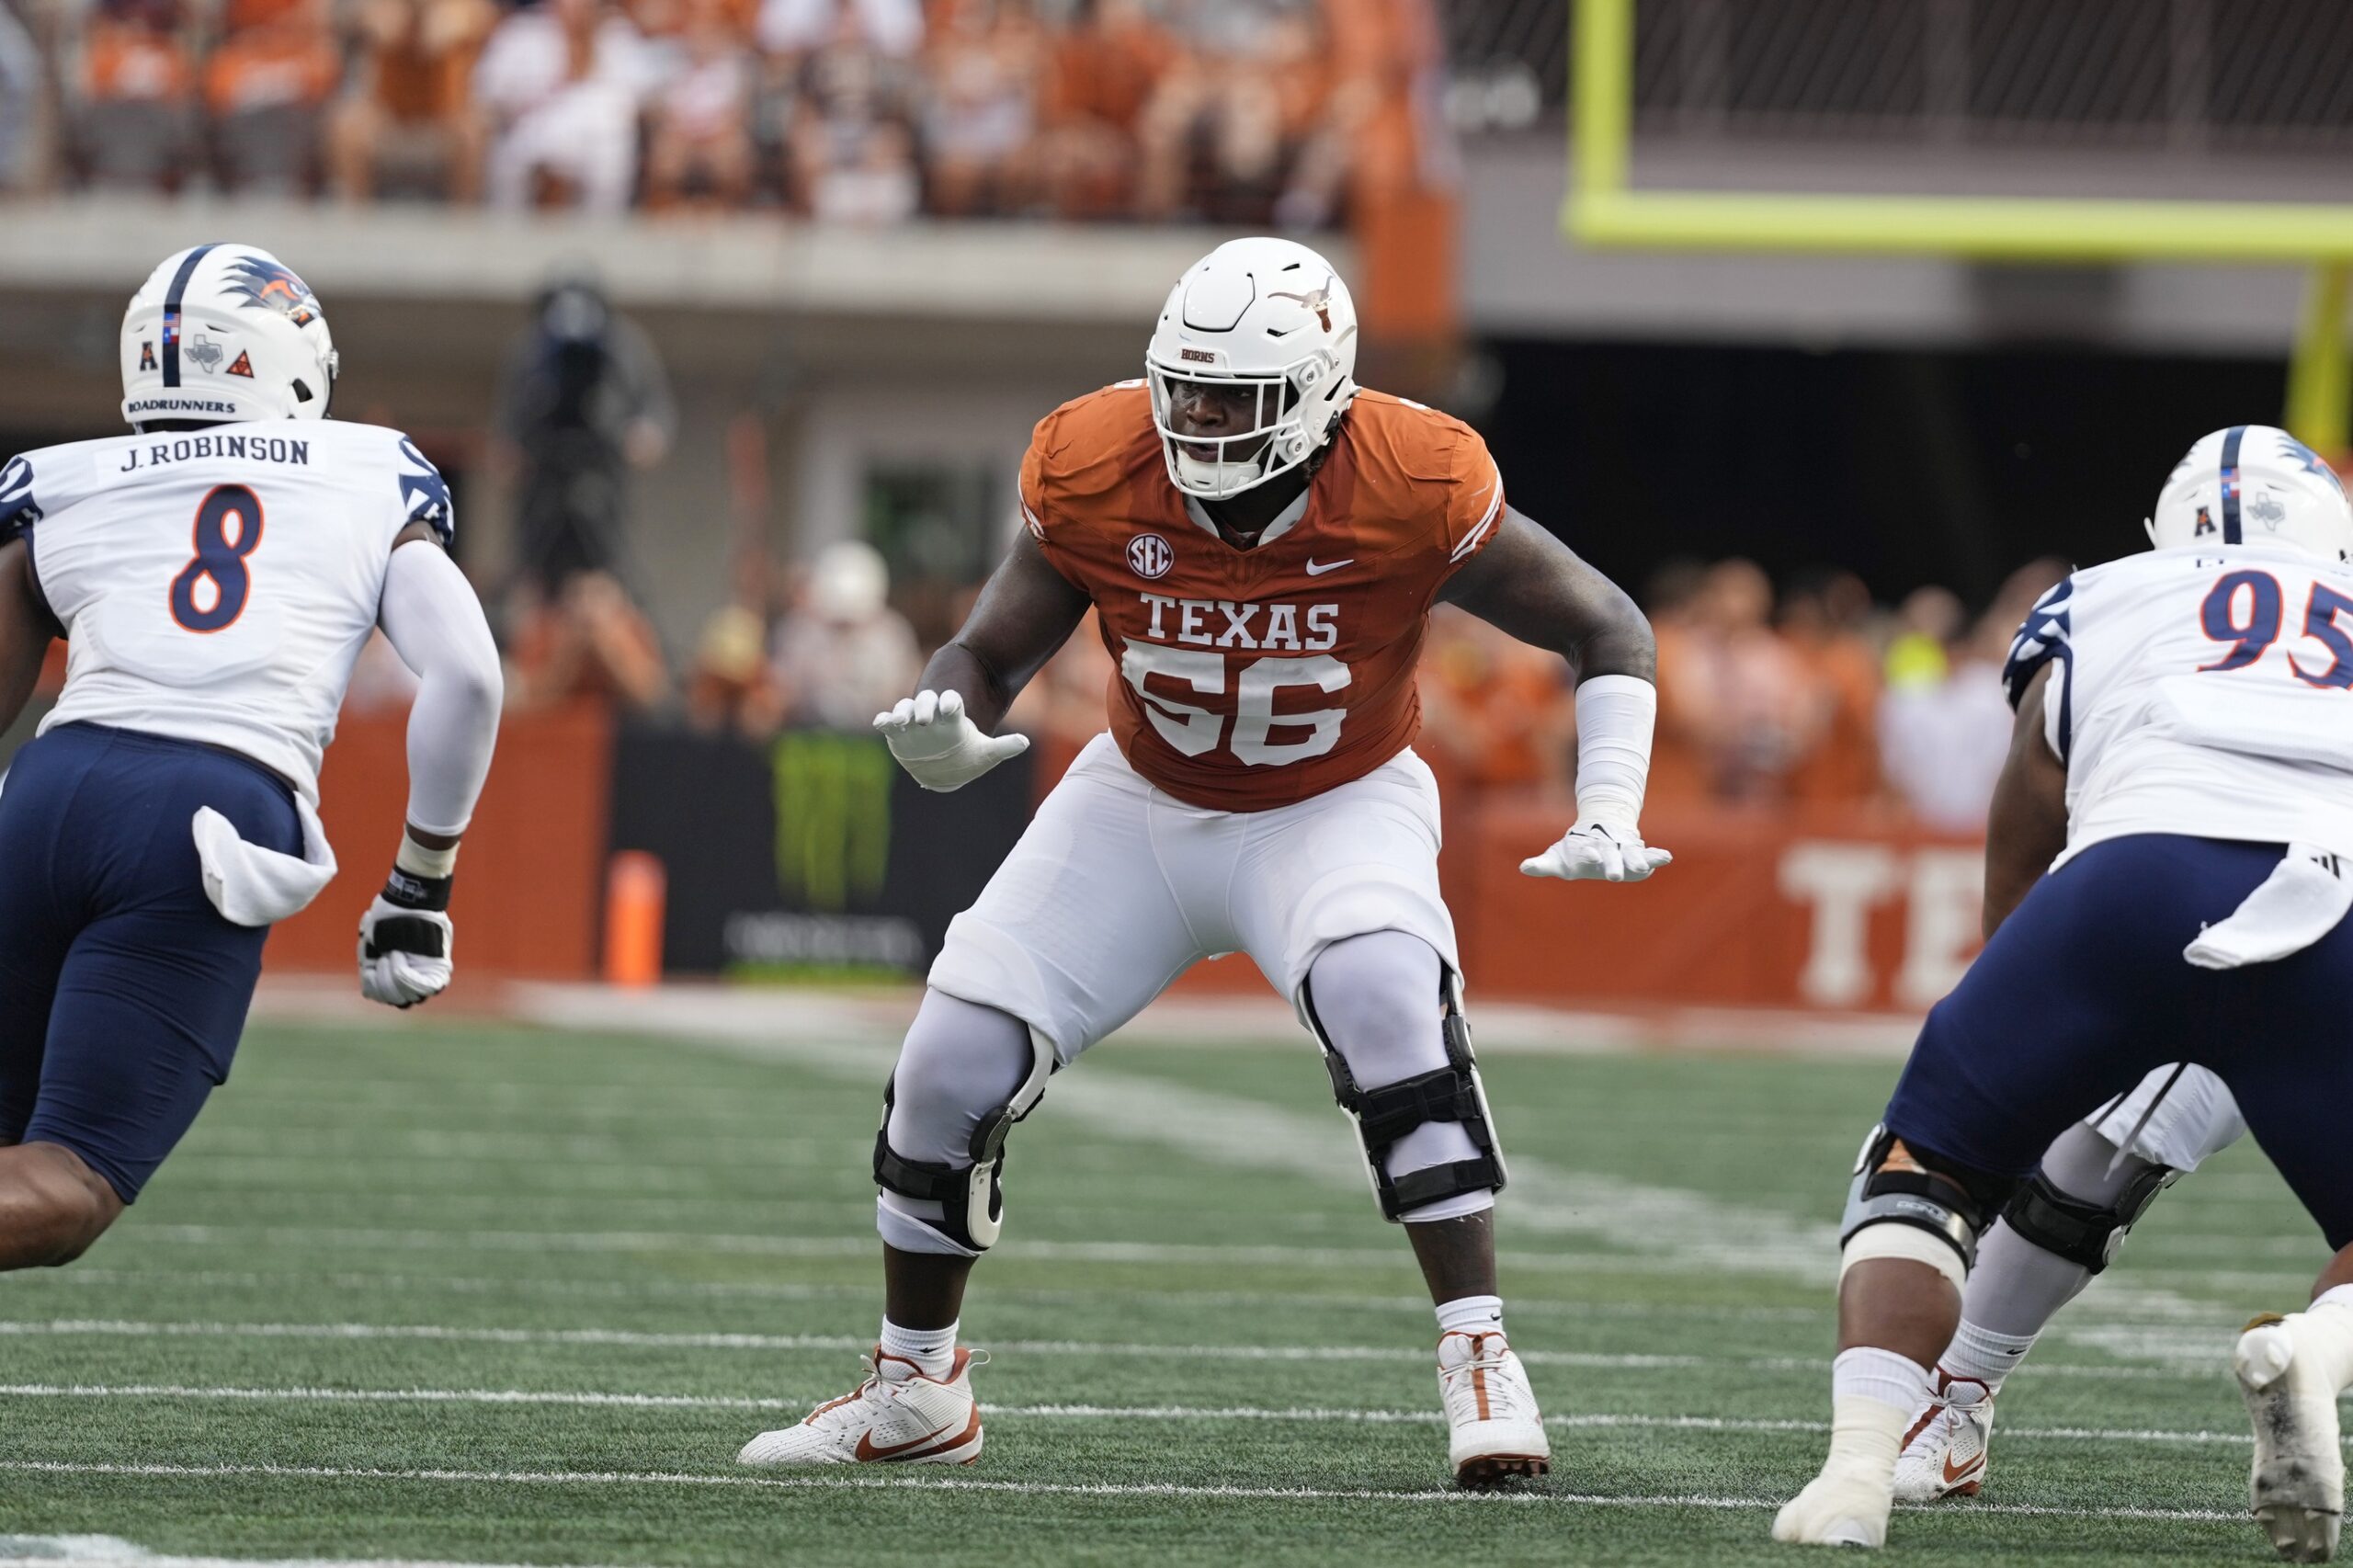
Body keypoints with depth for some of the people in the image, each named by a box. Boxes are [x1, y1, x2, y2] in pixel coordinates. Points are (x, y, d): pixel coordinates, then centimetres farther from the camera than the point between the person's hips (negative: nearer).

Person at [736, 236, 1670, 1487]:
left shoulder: (1410, 492, -25)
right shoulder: (1095, 475, -20)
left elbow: (1607, 628, -13)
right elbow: (991, 654, -10)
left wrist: (1608, 816, -23)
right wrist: (944, 730, -33)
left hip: (1337, 809, -3)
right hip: (1145, 806, 3)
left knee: (1383, 1001, -35)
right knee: (953, 1061, -6)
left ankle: (1479, 1361, -27)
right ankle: (914, 1389, 17)